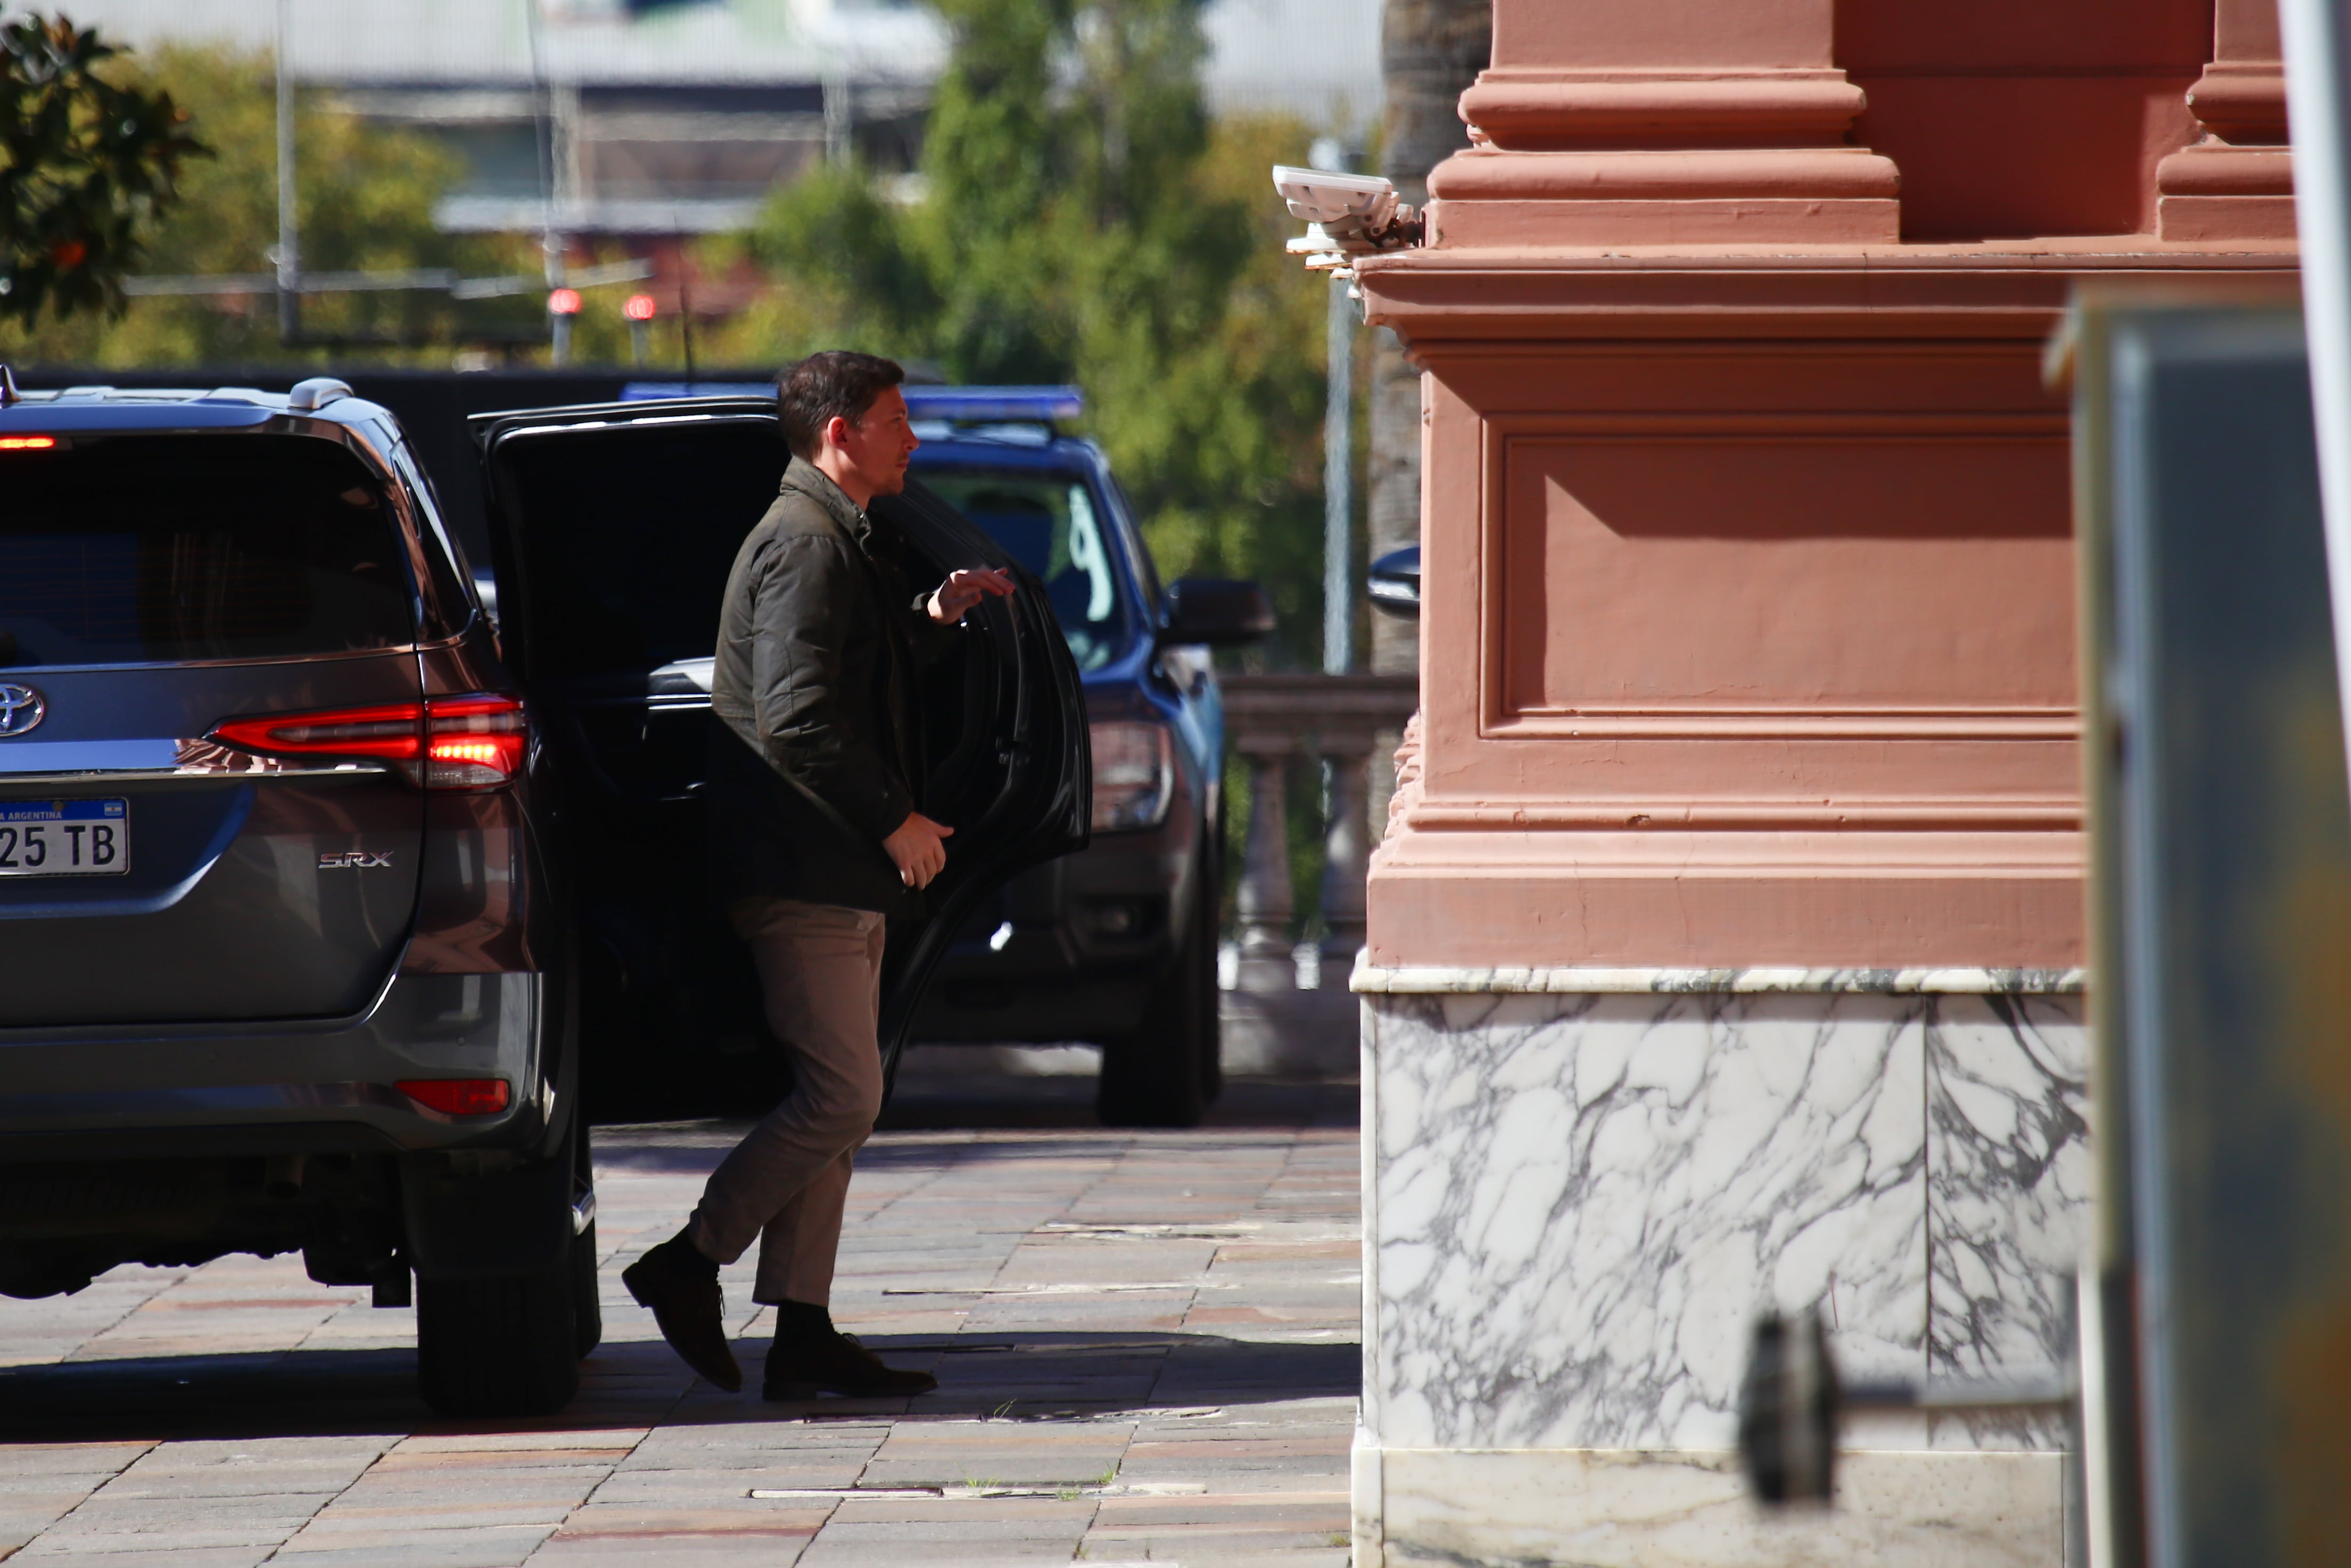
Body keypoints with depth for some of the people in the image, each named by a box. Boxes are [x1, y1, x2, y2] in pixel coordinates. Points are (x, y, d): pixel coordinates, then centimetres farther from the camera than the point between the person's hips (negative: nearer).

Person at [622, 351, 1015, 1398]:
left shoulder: (845, 543, 20)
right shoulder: (804, 545, -13)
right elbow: (795, 716, -22)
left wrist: (932, 619, 14)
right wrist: (894, 821, -18)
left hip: (840, 876, 11)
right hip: (804, 872, -11)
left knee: (831, 1102, 8)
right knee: (843, 1096, -12)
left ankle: (804, 1332, 8)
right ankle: (689, 1265, -6)